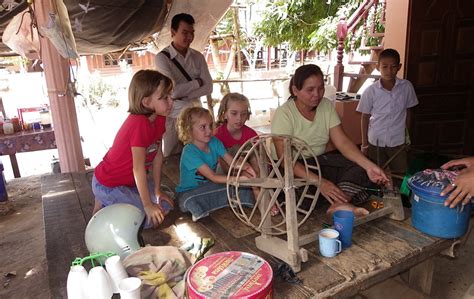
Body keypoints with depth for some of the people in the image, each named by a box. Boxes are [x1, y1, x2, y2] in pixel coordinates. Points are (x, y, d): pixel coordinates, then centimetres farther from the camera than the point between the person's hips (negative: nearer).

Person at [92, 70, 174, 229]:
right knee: (153, 218, -11)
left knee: (165, 205, 13)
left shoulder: (159, 119, -6)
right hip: (108, 185, -8)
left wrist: (157, 191, 2)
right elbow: (139, 168, -28)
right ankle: (105, 205, 5)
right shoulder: (138, 123, -31)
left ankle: (109, 202, 18)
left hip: (129, 180, 9)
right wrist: (148, 205, -22)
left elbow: (158, 155, -2)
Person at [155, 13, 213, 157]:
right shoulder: (162, 57, -9)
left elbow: (208, 87, -6)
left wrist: (182, 96, -16)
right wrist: (197, 82, -8)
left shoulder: (198, 57, 4)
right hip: (173, 116, -3)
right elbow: (173, 91, -18)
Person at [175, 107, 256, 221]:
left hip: (208, 187, 5)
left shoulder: (214, 142, -7)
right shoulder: (189, 153, -27)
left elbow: (231, 161, -10)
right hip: (189, 193, -5)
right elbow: (213, 177, -32)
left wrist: (244, 167, -32)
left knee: (243, 189, -10)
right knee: (190, 201, -39)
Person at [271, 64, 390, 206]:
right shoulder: (284, 113, -19)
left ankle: (338, 205, -28)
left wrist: (369, 166, -26)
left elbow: (343, 142, -8)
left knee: (360, 166, -16)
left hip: (320, 160, 6)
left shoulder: (327, 106, -2)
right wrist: (319, 182, -38)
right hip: (293, 167, -5)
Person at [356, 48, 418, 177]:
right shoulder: (370, 91, -11)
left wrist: (407, 136, 10)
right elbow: (365, 117, -2)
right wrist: (364, 143, 0)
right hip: (375, 142, -1)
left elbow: (407, 112, 5)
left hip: (398, 142, 1)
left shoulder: (406, 87, -7)